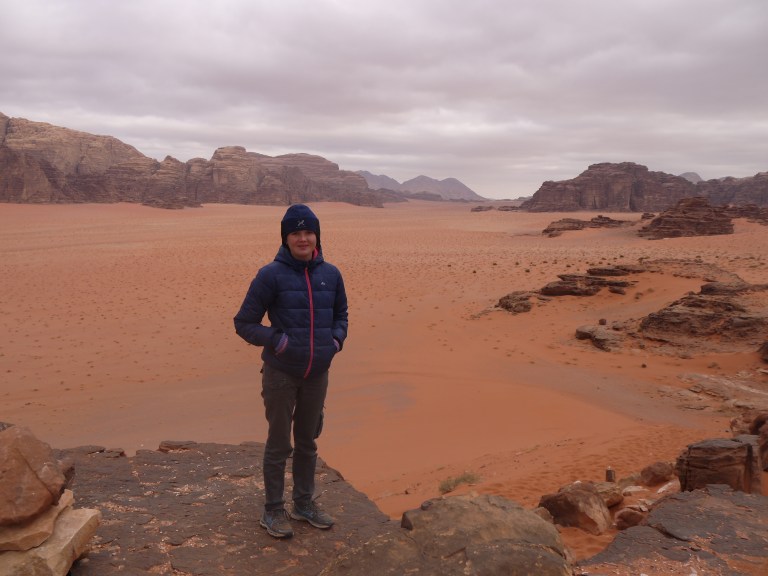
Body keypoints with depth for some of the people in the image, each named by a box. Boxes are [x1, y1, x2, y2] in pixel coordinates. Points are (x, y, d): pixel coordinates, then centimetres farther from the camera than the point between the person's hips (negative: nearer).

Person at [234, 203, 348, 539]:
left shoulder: (331, 274, 2)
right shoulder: (271, 275, -11)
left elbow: (341, 314, 18)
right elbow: (244, 323, -7)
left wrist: (336, 339, 0)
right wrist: (277, 341, -17)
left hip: (318, 374, 4)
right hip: (281, 374, -4)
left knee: (307, 441, 18)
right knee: (279, 444, 7)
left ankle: (304, 503, 35)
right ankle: (273, 510, 24)